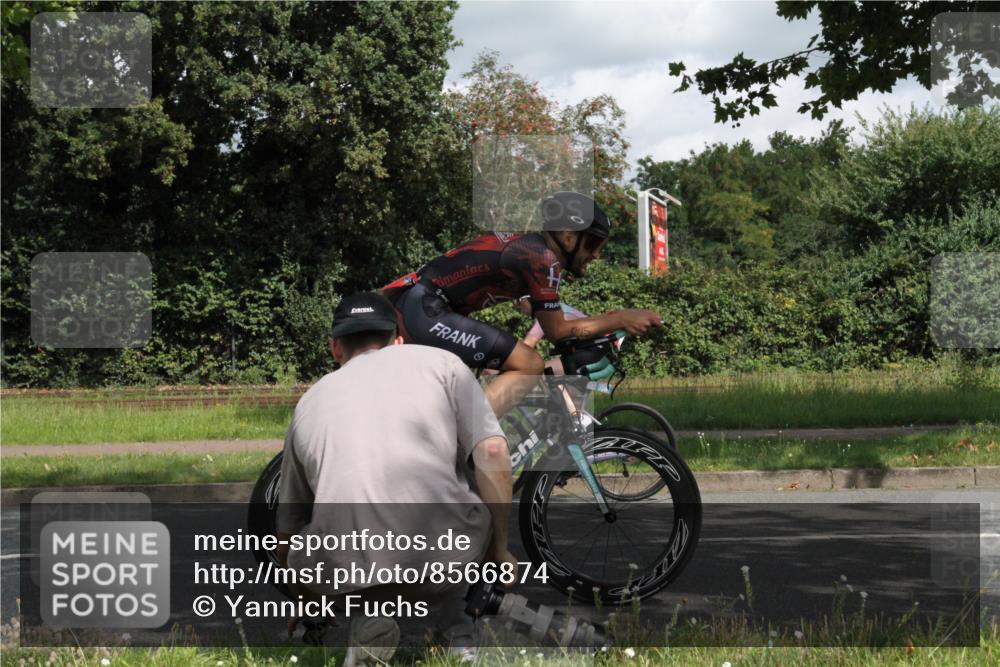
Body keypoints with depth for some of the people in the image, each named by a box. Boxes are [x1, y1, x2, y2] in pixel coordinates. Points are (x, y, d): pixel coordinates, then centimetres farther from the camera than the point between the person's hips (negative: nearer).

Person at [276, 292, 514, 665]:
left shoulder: (311, 400, 26)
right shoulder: (440, 362, 18)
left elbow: (288, 530, 34)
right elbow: (492, 452, 4)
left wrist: (305, 602, 51)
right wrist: (499, 550, 15)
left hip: (343, 574, 1)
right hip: (445, 561, -1)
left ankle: (367, 616, 7)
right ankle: (454, 632, 24)